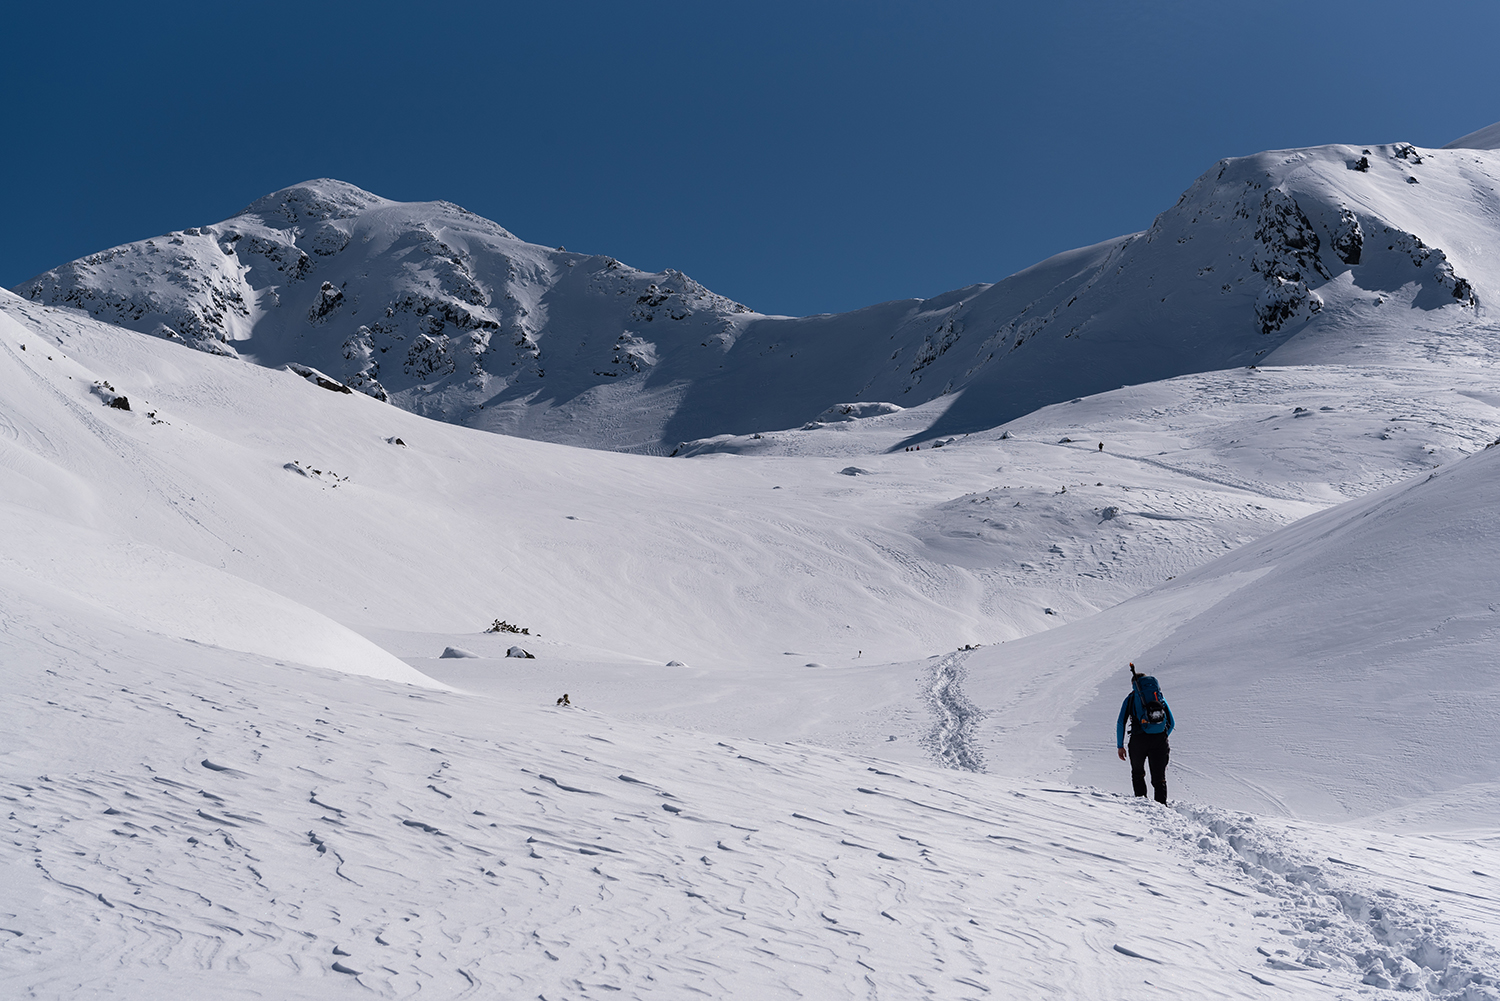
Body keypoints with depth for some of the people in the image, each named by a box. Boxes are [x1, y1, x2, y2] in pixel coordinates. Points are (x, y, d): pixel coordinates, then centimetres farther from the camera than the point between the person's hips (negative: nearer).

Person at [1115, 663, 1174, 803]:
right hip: (1160, 740, 2)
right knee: (1159, 778, 9)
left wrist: (1120, 745, 9)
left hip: (1139, 739, -2)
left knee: (1137, 774, 20)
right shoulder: (1160, 697, 18)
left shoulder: (1131, 698, 12)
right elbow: (1172, 723, 20)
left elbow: (1120, 723, 4)